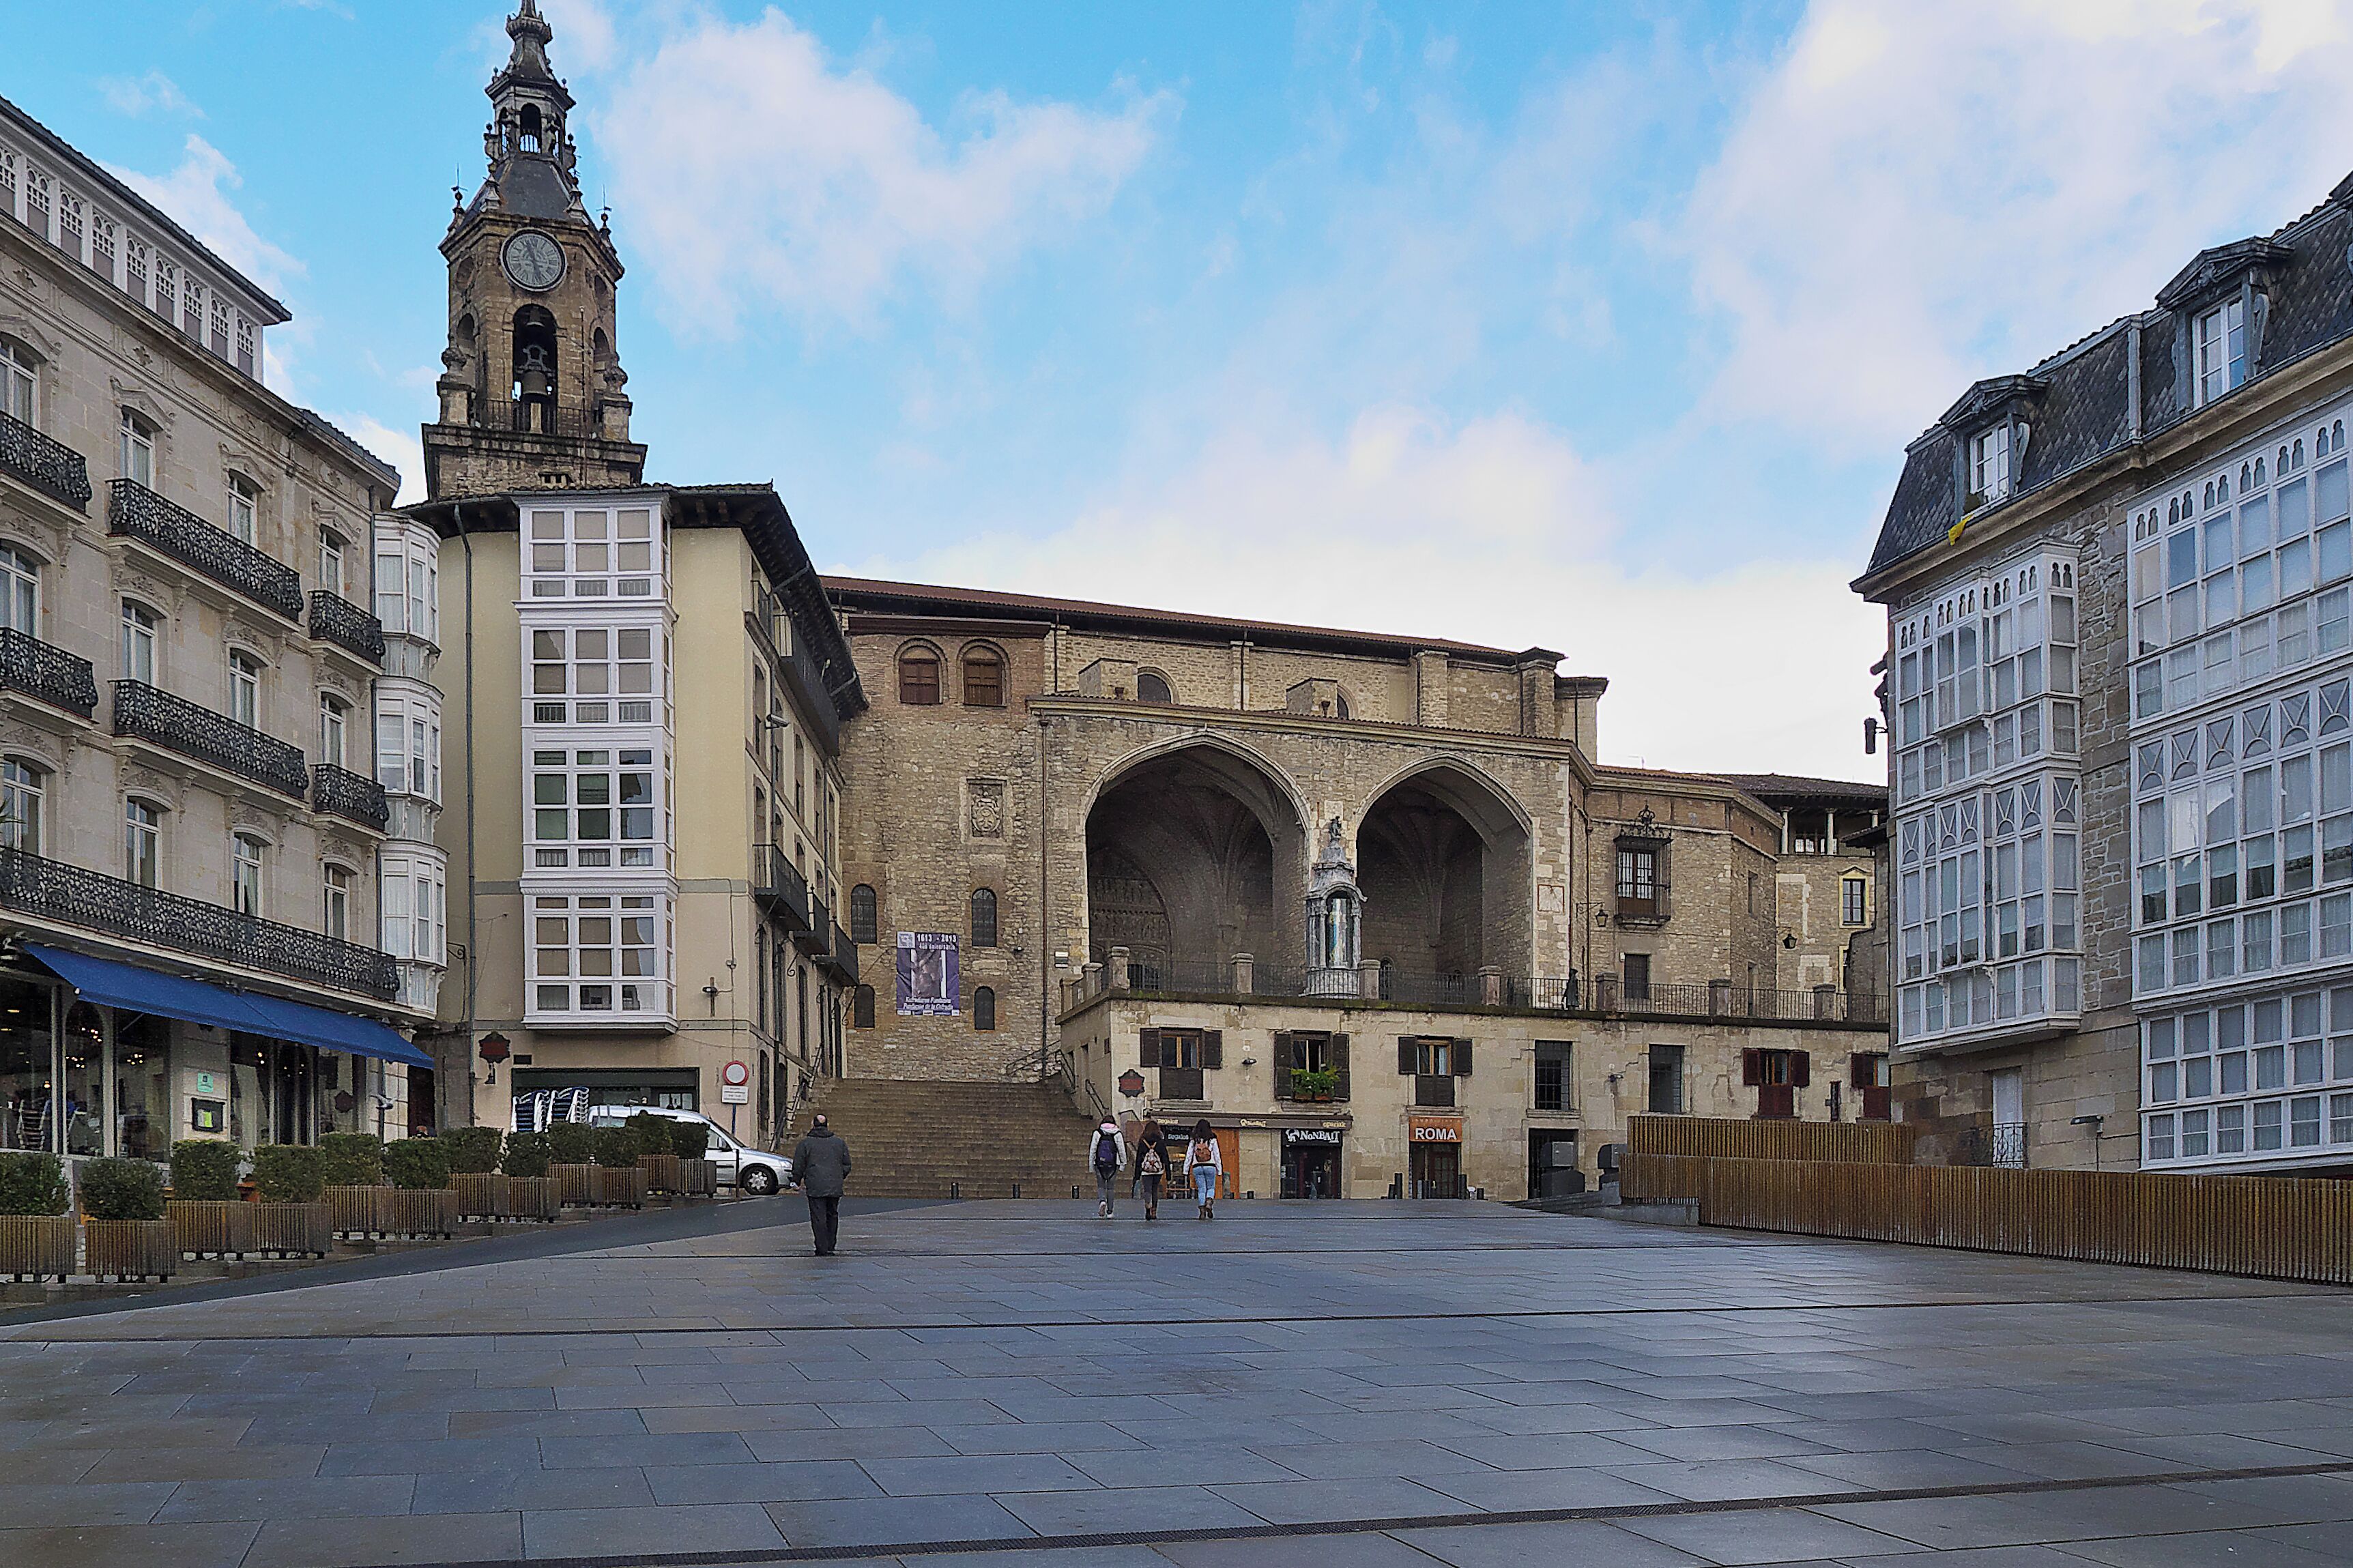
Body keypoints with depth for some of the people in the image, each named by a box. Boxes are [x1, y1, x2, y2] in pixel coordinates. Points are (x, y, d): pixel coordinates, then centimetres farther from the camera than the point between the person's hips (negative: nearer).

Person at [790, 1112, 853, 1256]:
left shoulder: (805, 1144, 0)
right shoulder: (839, 1142, 10)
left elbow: (798, 1167, 3)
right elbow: (847, 1166, 15)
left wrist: (798, 1181, 20)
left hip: (815, 1188, -3)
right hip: (835, 1188, 3)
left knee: (818, 1218, -1)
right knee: (832, 1216, 15)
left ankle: (822, 1248, -4)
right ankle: (830, 1247, 15)